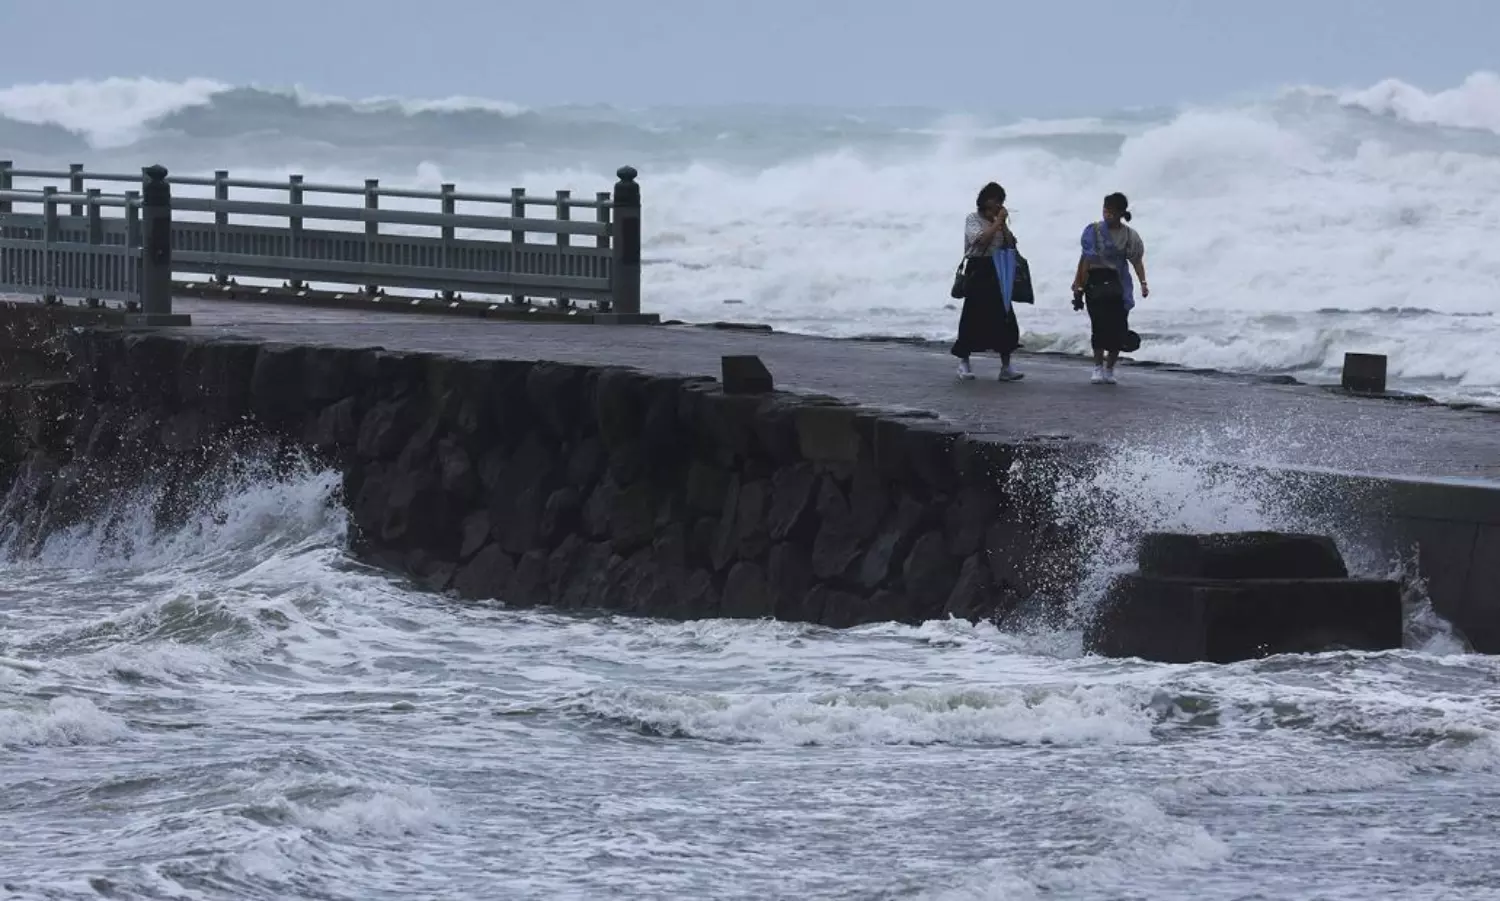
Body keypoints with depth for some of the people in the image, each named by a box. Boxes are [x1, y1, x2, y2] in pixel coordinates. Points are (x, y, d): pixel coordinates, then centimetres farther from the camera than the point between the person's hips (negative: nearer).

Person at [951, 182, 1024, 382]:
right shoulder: (973, 219, -1)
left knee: (1004, 319, -2)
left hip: (997, 272, 5)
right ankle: (963, 363, 9)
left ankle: (1006, 367, 0)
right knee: (973, 318, -2)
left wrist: (1003, 223, -2)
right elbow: (981, 239, -17)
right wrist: (997, 222, -12)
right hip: (977, 270, -5)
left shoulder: (999, 222, 15)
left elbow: (1010, 244, 5)